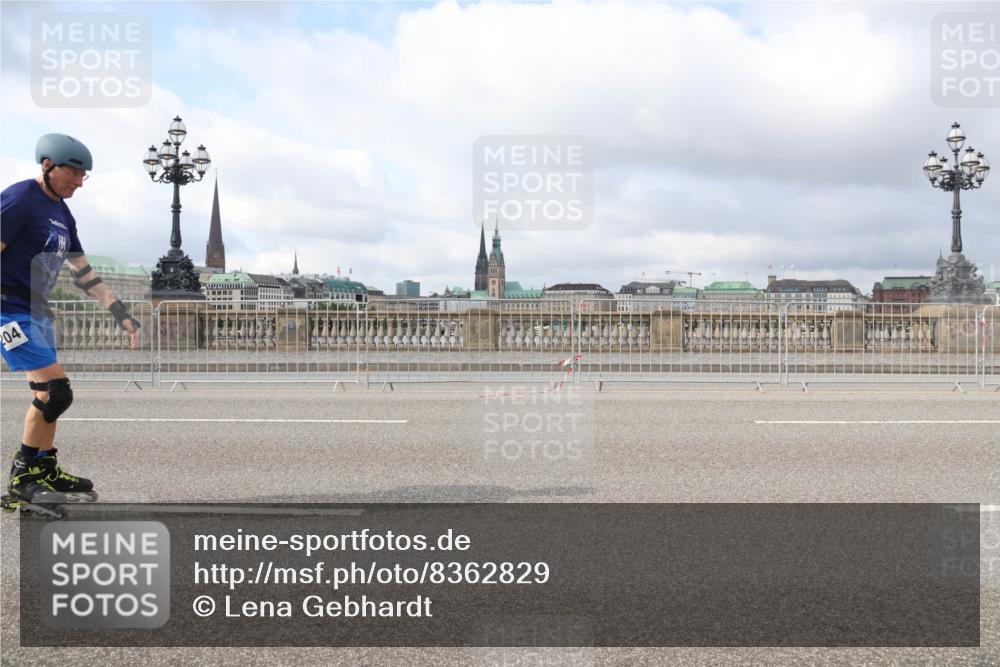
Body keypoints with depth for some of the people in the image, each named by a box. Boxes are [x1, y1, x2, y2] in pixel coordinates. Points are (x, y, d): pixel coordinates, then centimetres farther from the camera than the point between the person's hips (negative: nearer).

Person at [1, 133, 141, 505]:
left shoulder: (63, 214, 13)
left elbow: (83, 273, 18)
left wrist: (121, 314, 14)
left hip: (37, 312, 9)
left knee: (47, 395, 13)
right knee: (56, 392, -13)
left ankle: (45, 471, 26)